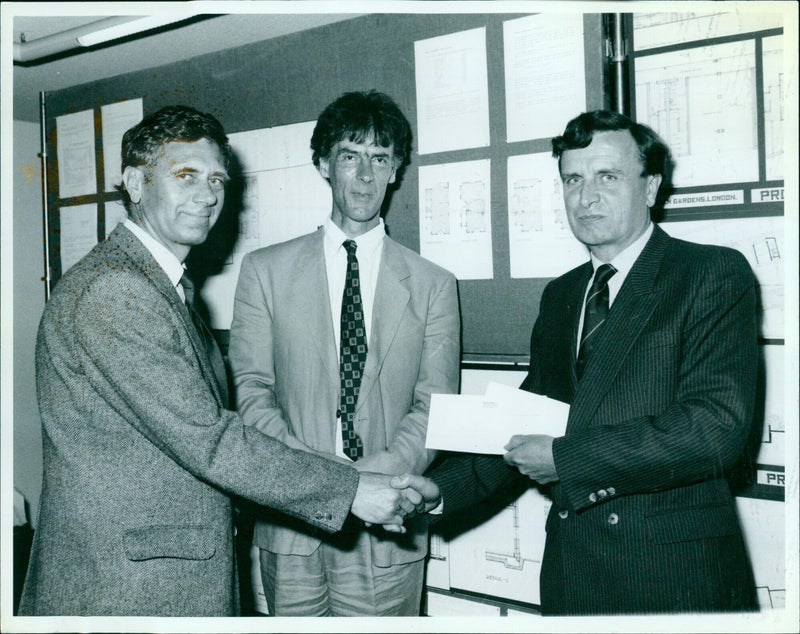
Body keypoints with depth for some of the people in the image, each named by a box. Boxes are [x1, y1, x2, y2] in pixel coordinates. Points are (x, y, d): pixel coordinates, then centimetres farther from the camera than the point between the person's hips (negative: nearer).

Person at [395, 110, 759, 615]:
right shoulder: (560, 295, 12)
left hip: (678, 576, -5)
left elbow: (717, 426, -20)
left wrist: (564, 458, -17)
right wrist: (443, 487, -2)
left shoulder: (714, 274, -8)